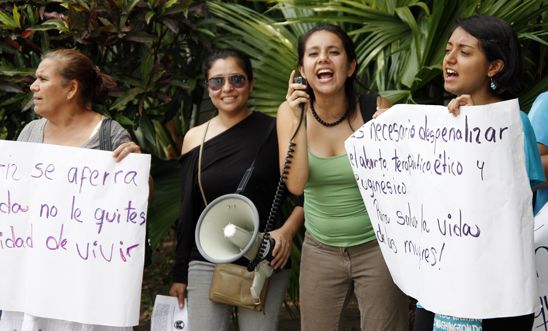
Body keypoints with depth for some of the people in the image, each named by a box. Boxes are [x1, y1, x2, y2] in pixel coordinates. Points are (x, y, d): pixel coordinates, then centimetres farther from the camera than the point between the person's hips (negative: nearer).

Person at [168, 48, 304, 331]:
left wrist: (287, 231, -14)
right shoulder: (195, 138, 6)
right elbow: (188, 212, 10)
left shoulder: (274, 131, -2)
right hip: (207, 263, 2)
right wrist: (180, 274, 10)